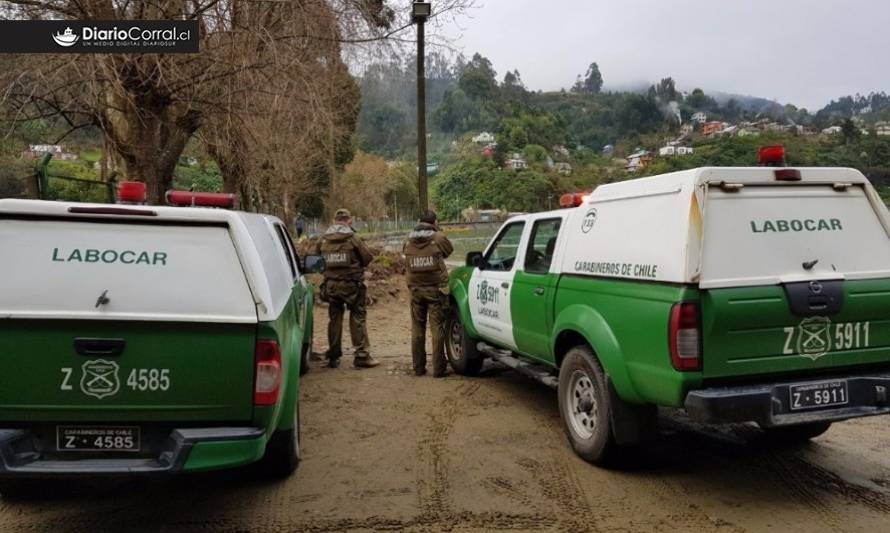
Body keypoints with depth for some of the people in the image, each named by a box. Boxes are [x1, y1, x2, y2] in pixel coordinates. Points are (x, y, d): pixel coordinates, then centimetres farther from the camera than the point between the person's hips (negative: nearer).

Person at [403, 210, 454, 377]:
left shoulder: (408, 241, 2)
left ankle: (418, 367, 15)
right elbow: (449, 250, 10)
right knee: (437, 328, 1)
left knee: (417, 329, 11)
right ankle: (438, 368, 3)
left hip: (416, 289, 3)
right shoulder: (439, 238, -7)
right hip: (436, 289, -3)